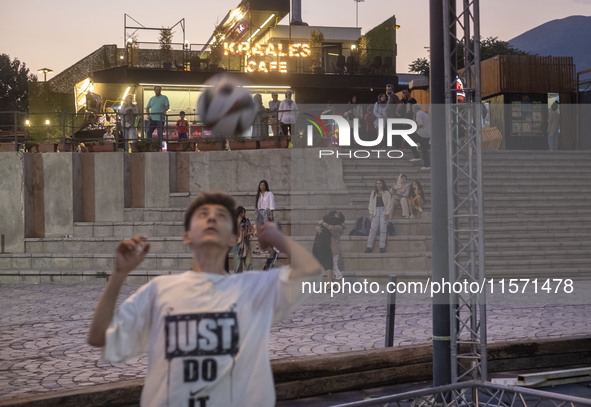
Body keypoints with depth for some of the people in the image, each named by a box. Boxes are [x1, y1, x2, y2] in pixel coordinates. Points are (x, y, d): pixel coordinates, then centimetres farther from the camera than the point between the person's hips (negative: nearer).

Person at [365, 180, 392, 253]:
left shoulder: (386, 193, 8)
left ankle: (382, 247, -6)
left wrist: (387, 213, -7)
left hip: (384, 211, -2)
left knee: (383, 229, -8)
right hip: (376, 211, 2)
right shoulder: (373, 193, 17)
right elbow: (371, 203, 15)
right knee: (373, 229, -7)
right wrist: (371, 212, 4)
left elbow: (389, 203, 3)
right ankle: (369, 246, -9)